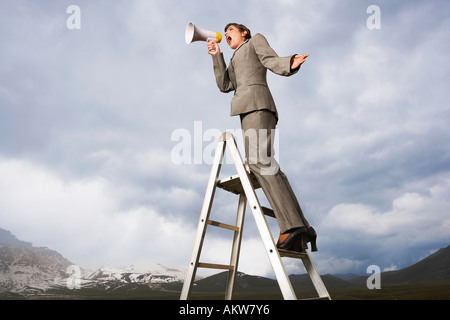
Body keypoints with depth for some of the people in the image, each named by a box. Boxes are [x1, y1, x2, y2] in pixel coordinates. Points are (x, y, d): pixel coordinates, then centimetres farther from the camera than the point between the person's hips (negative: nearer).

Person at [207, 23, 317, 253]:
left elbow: (273, 61, 2)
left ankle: (292, 225, -37)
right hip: (248, 112, 8)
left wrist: (290, 64, -20)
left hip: (256, 102, -8)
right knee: (263, 165, -7)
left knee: (258, 160, -28)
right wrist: (217, 56, 19)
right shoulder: (234, 63, 39)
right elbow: (224, 86, 22)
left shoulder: (256, 40, 20)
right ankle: (300, 228, -13)